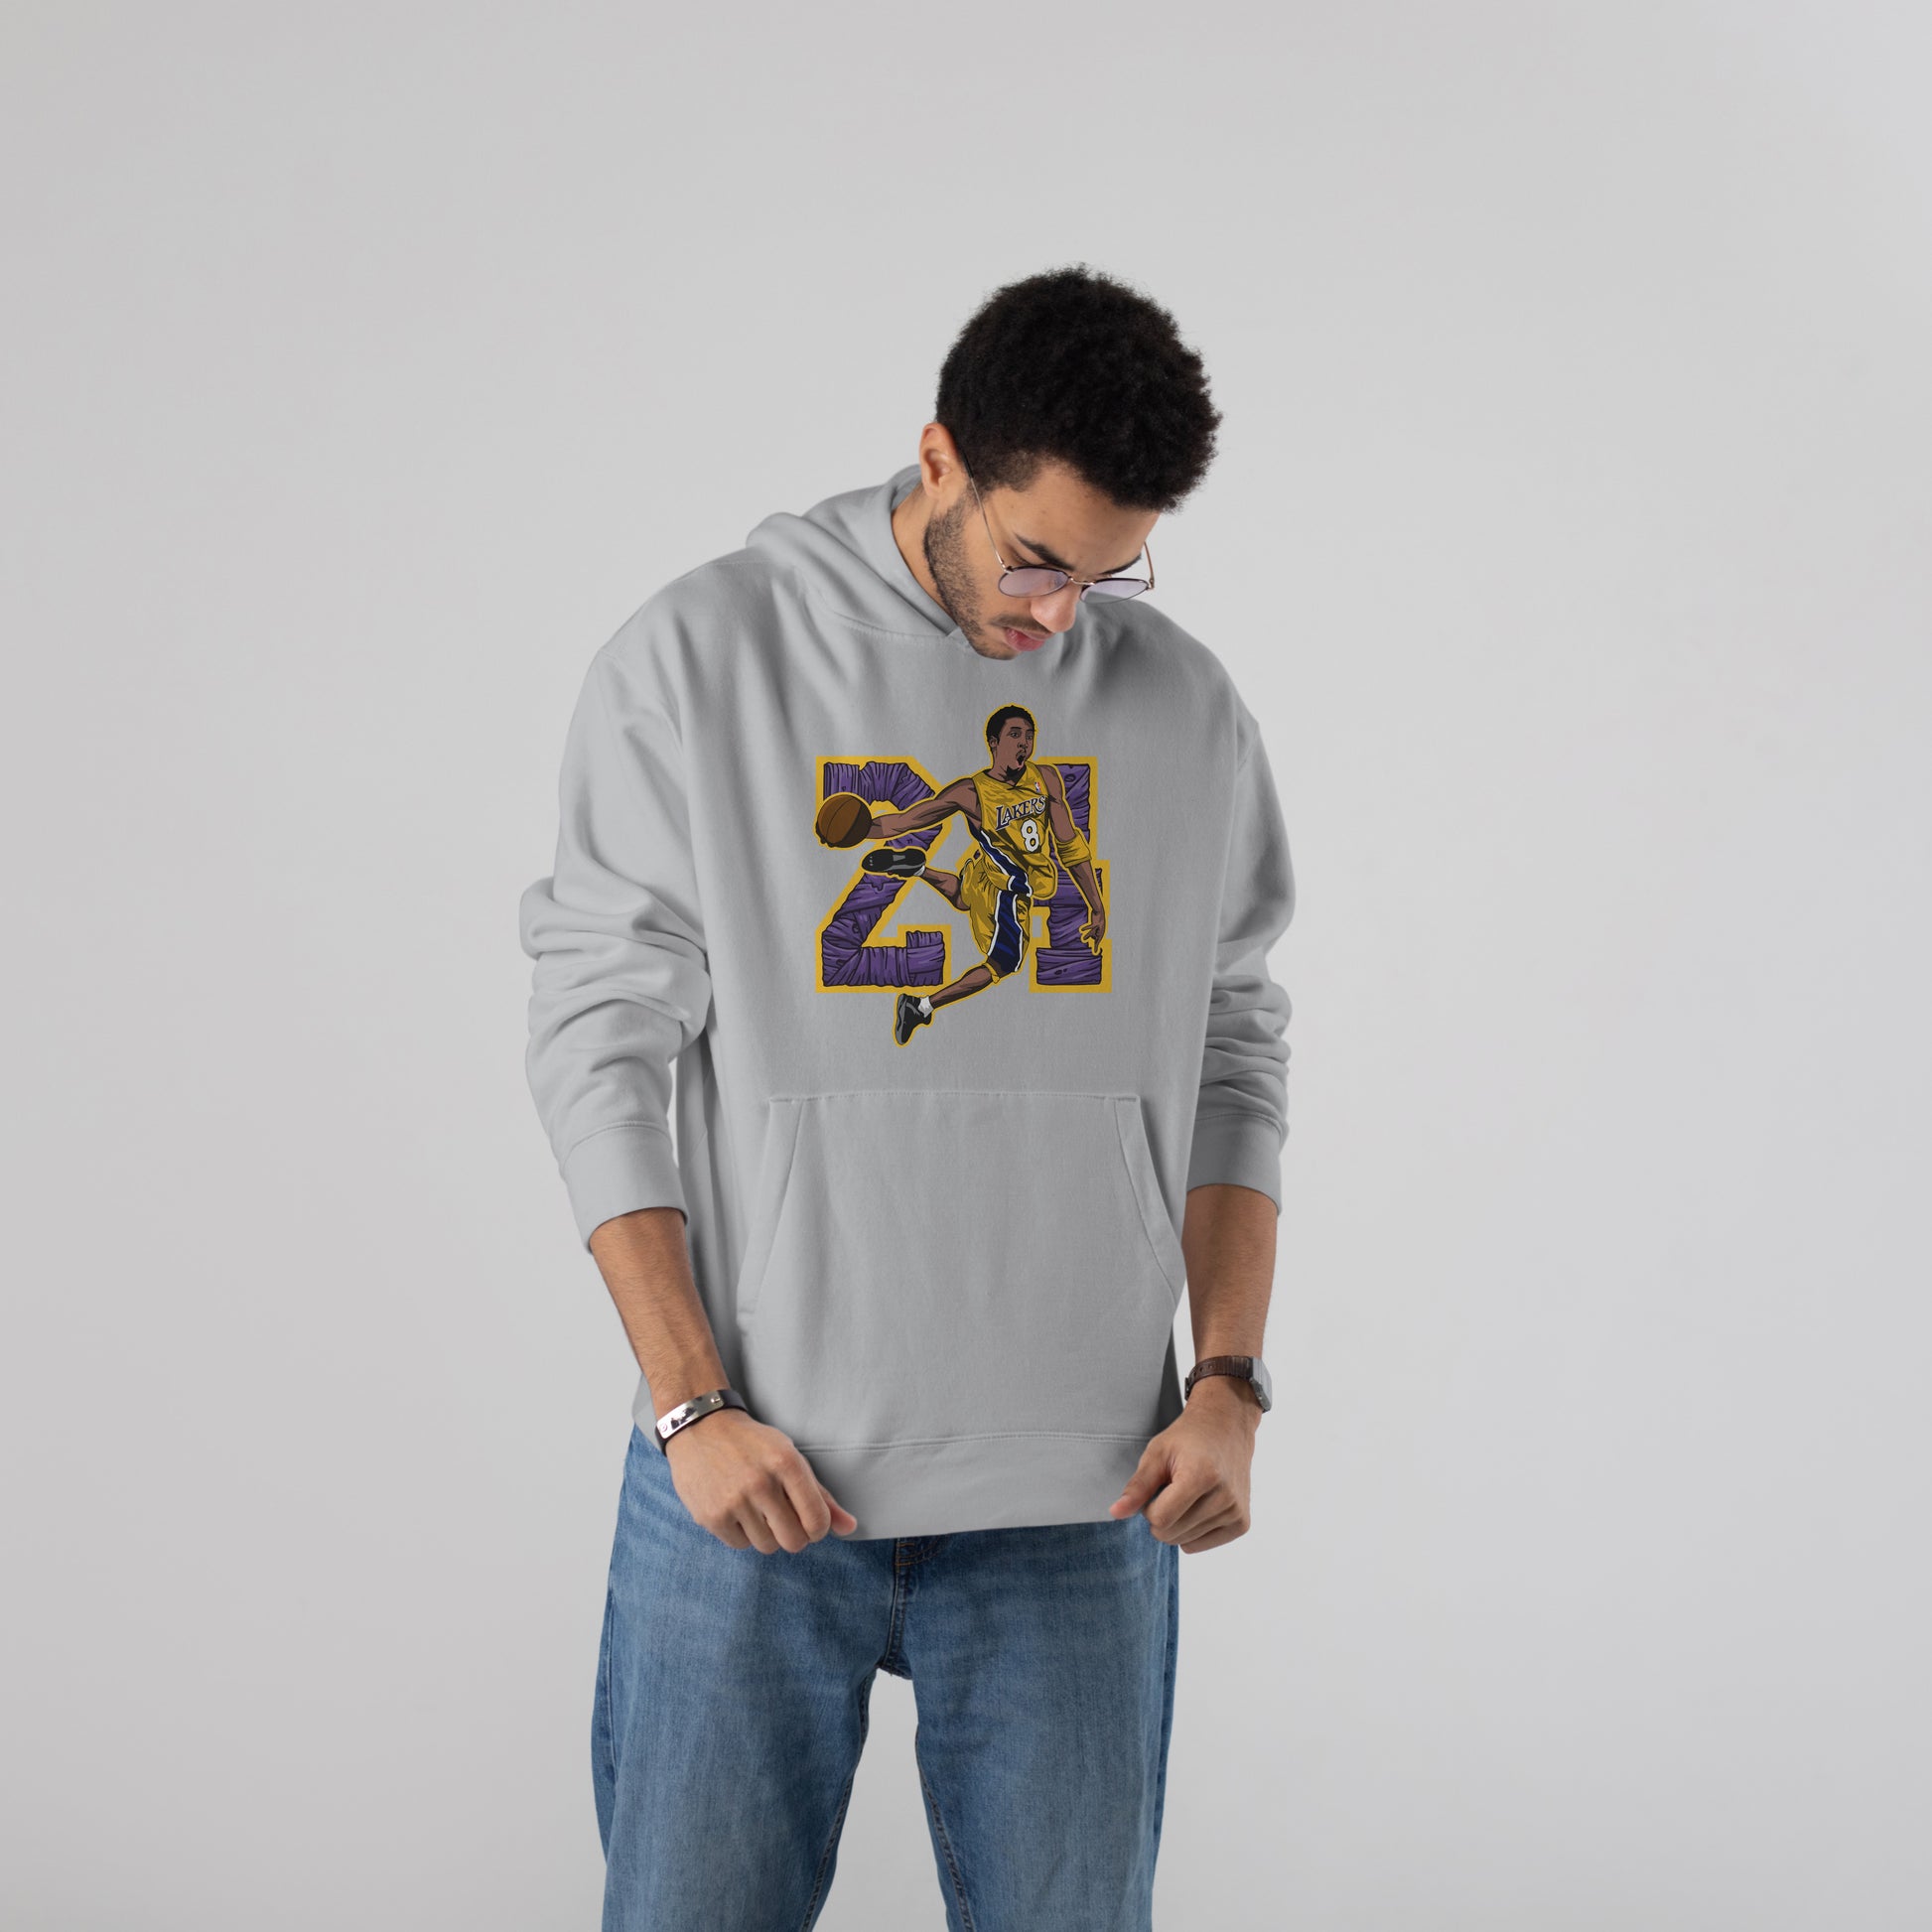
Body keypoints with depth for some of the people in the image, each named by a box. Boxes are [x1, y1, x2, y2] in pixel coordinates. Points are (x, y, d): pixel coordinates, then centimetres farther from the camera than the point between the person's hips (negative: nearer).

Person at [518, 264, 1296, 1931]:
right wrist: (694, 1406, -10)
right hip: (752, 1476, -2)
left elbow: (1233, 1063, 10)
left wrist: (1229, 1384, -1)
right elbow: (602, 1045, -4)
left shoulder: (1187, 710, 5)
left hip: (1077, 1494, 2)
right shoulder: (699, 663, -4)